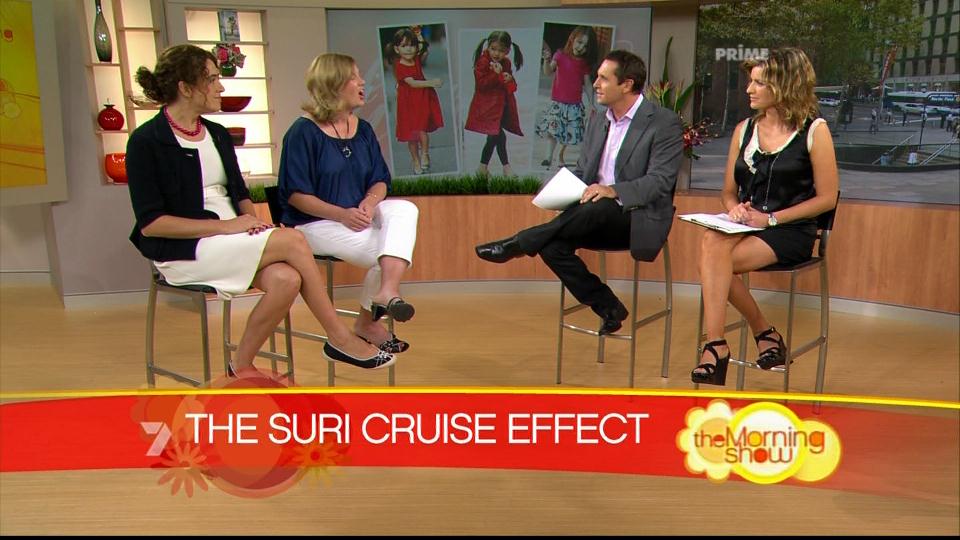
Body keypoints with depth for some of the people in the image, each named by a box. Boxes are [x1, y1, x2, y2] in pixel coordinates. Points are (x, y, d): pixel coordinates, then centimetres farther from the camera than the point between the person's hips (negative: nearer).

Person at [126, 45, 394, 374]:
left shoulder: (217, 134, 14)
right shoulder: (146, 142, -7)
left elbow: (240, 193, 19)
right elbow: (150, 223, -13)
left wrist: (250, 217, -5)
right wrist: (225, 225, -19)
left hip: (231, 239, 6)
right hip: (182, 250, -6)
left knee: (286, 279, -26)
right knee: (291, 240, -25)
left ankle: (242, 367, -8)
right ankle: (339, 339, -13)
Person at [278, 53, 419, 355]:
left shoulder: (363, 130, 10)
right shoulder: (304, 132, -10)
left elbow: (380, 181, 8)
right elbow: (295, 194, -13)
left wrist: (369, 202, -16)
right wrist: (341, 214, -25)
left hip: (358, 214, 6)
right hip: (315, 223, -6)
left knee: (405, 209, -23)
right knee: (385, 252, -23)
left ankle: (386, 291, -33)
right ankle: (367, 323, -8)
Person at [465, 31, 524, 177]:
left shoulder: (506, 63, 10)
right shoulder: (482, 62, -10)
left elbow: (512, 86, 13)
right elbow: (481, 84, -19)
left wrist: (510, 80, -9)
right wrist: (496, 74, -25)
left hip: (502, 106, 7)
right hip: (487, 107, -7)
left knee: (493, 137, 10)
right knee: (499, 135, -11)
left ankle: (483, 167, 22)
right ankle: (506, 166, 3)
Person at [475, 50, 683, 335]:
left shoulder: (665, 123, -7)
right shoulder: (597, 122, 14)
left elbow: (661, 180, -15)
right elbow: (580, 171, 17)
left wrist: (614, 190, -30)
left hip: (639, 219, -6)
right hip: (596, 220, 6)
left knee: (597, 209, -37)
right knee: (552, 246, -21)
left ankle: (517, 244, -23)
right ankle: (608, 308, -8)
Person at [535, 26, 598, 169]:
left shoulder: (585, 64, 5)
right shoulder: (560, 55, -1)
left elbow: (587, 84, 9)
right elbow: (548, 73, -10)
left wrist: (591, 103, 5)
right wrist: (547, 60, -29)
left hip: (575, 104, 2)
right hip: (557, 102, -2)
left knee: (569, 133, 4)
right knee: (552, 130, -10)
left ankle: (561, 155, 25)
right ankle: (549, 156, 2)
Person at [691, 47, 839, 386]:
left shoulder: (814, 130, -1)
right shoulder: (744, 129, 14)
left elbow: (827, 197, -3)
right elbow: (728, 191, 18)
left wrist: (771, 218, -12)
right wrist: (734, 208, -6)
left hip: (791, 232, -4)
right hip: (745, 228, 5)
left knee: (717, 256, -30)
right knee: (712, 244, -31)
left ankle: (716, 347, -17)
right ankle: (765, 333, -22)